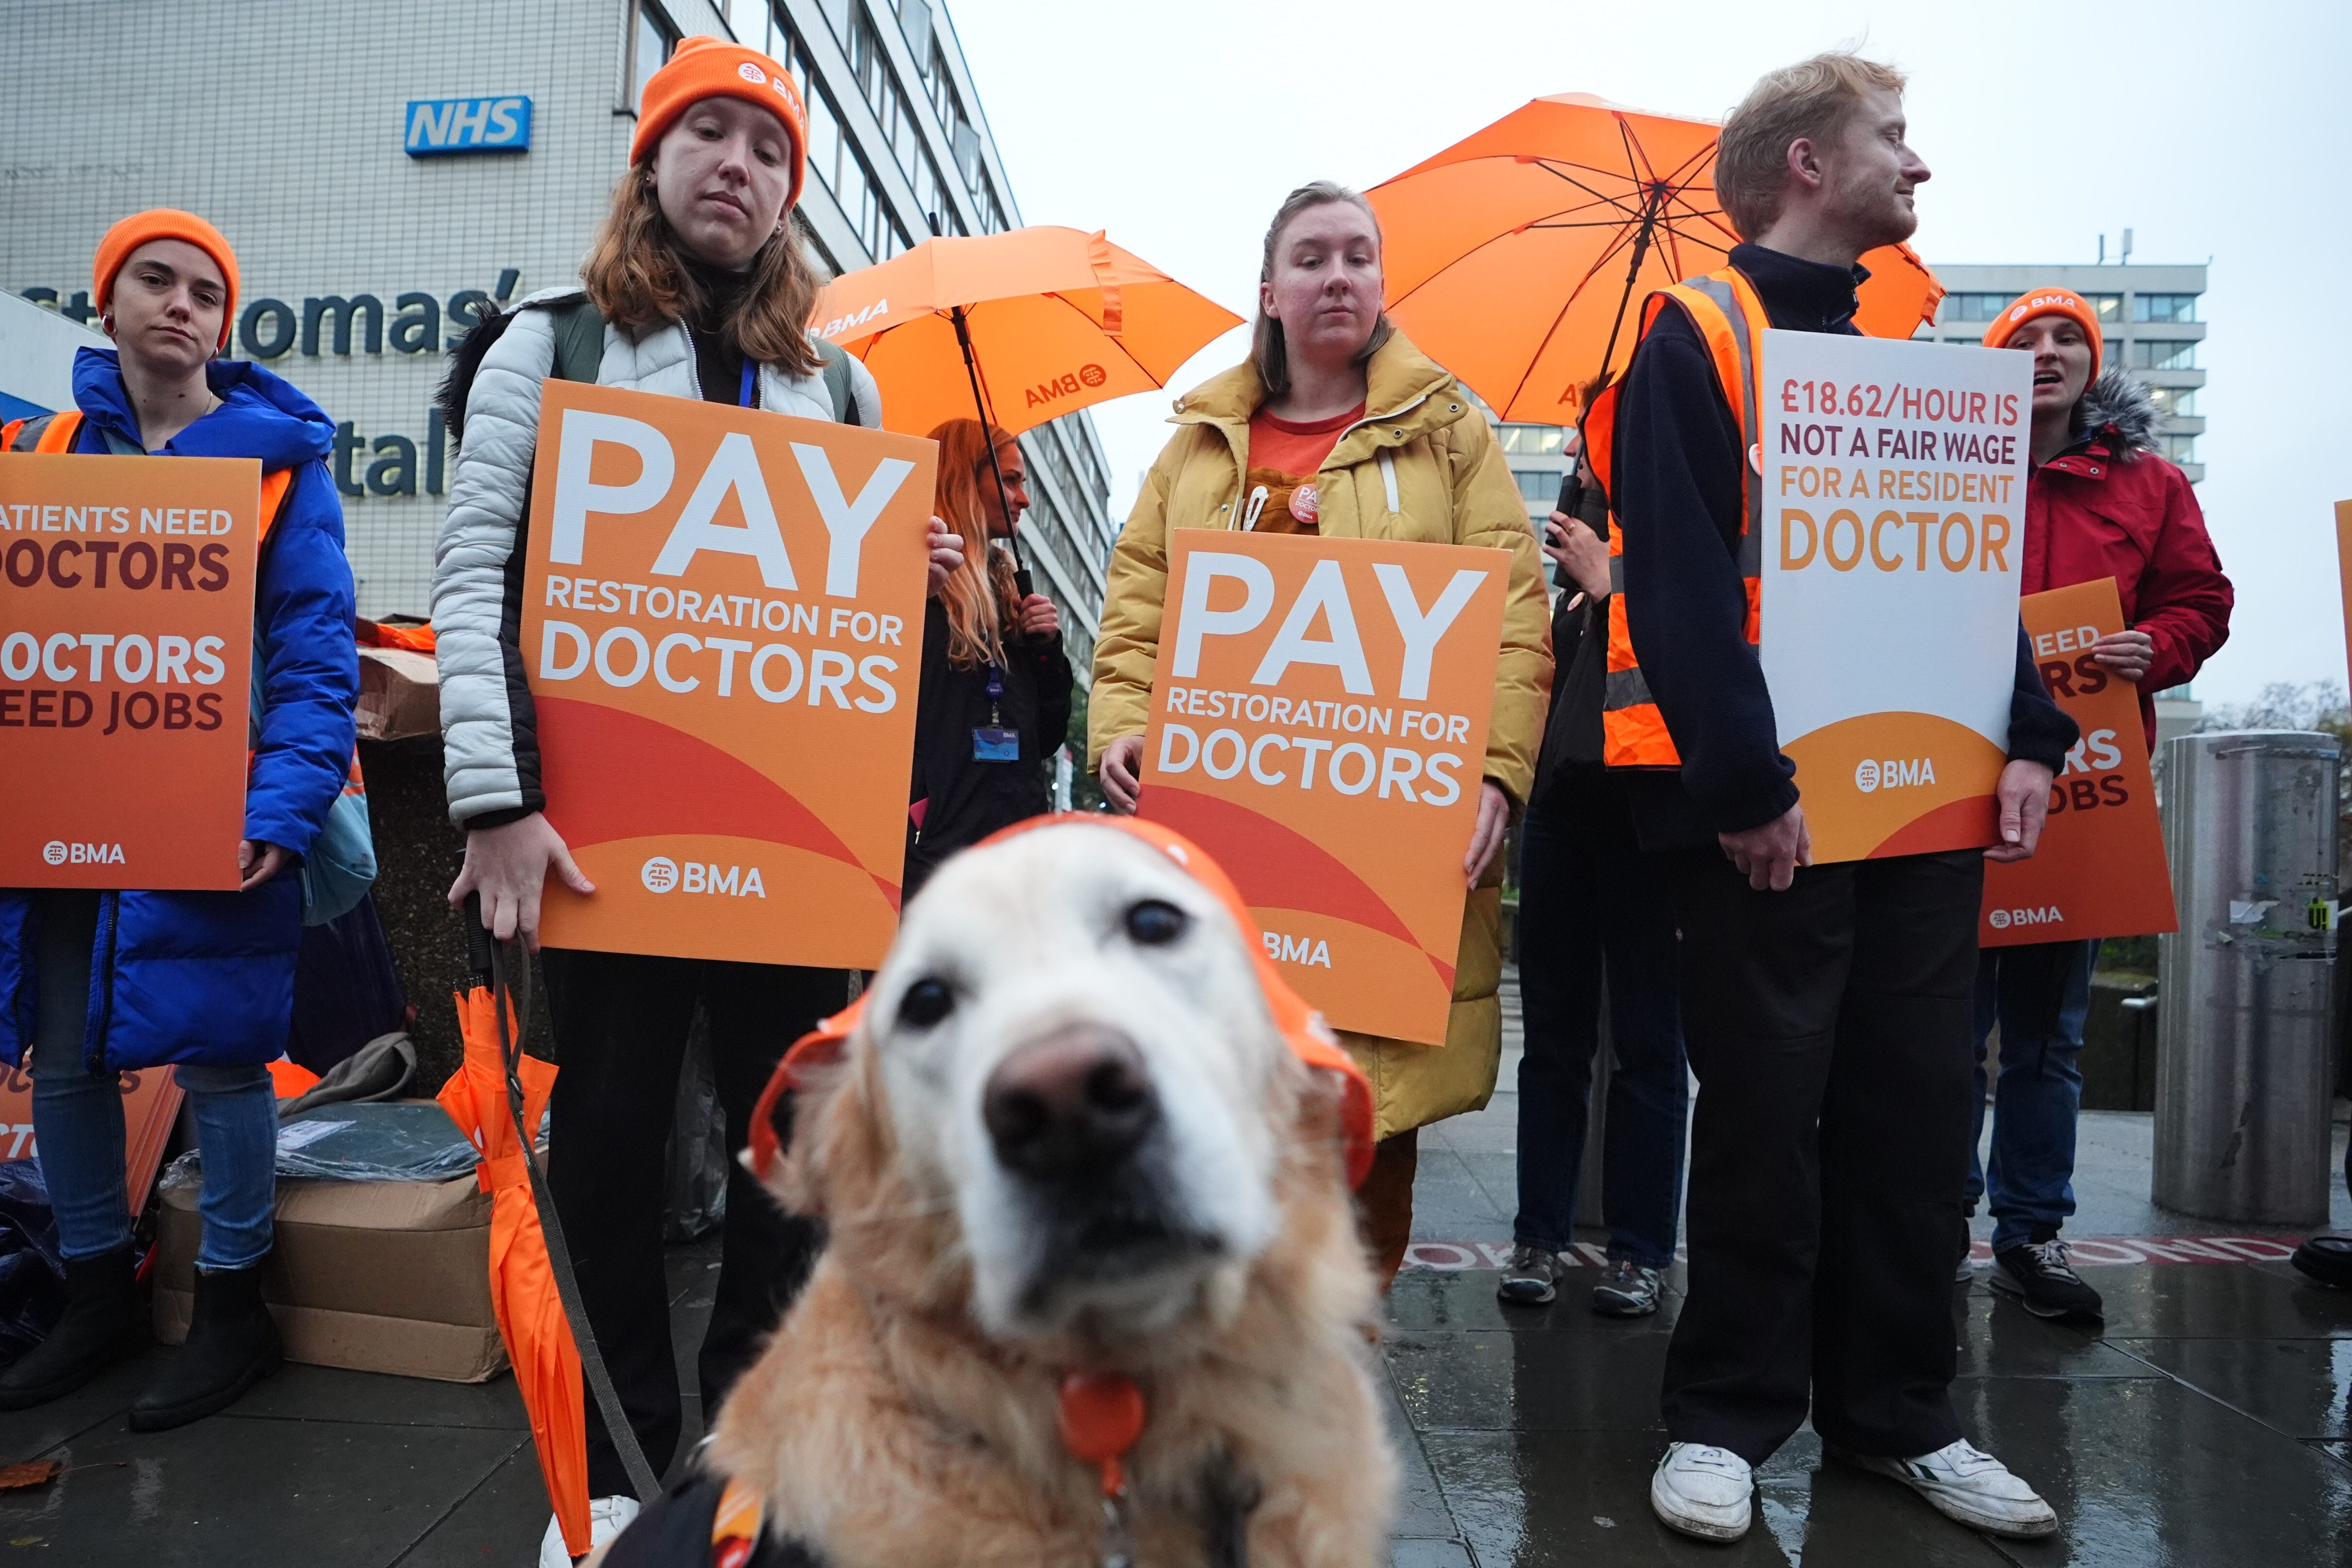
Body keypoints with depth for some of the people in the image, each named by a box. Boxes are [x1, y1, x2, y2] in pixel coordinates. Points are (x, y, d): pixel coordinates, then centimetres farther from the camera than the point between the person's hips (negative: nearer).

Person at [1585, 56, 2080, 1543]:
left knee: (1918, 1112, 10)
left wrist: (2029, 738, 3)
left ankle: (1899, 1413, 25)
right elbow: (1678, 579, -14)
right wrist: (1742, 779, -20)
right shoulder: (1696, 336, -2)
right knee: (1767, 1112, 0)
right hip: (1769, 809, -7)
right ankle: (1729, 1416, 17)